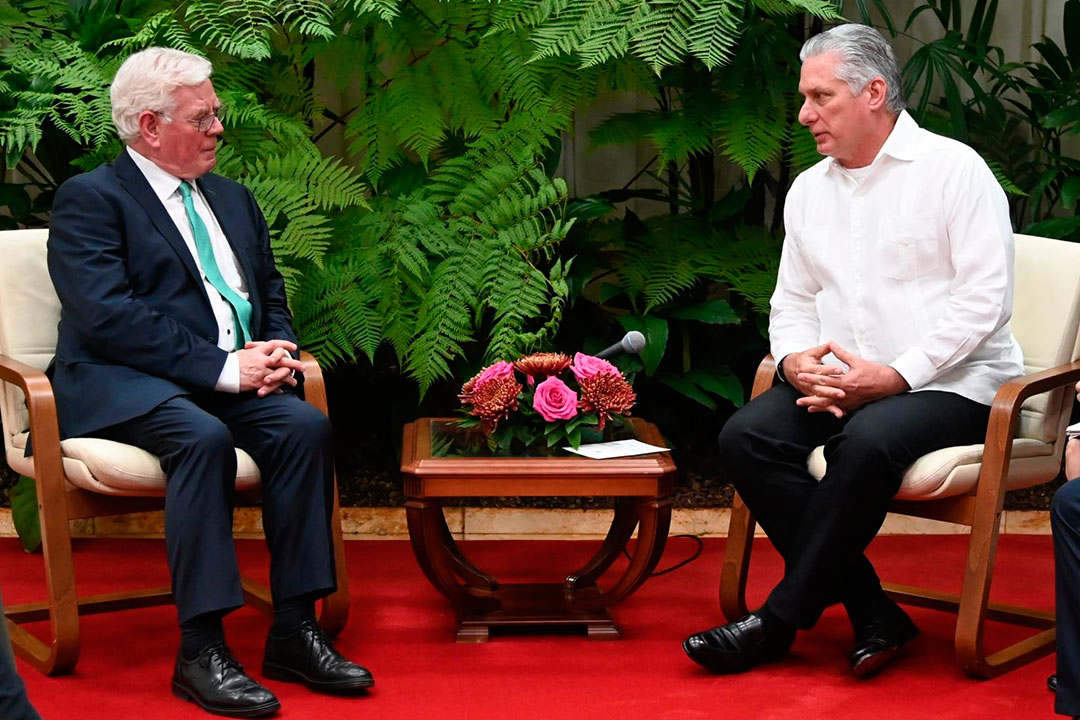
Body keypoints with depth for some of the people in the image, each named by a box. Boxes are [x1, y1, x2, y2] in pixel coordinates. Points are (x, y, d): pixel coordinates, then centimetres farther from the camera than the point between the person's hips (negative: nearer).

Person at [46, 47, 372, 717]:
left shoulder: (234, 198, 22)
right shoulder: (89, 199, -2)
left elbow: (271, 295, 25)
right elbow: (107, 315, -15)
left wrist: (272, 352, 0)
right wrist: (222, 367, -20)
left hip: (233, 379, 6)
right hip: (124, 385, -6)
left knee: (305, 424, -24)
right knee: (204, 436, -36)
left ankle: (295, 632, -21)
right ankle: (201, 651, -32)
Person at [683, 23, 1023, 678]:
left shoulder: (953, 169, -5)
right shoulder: (809, 190, 15)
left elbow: (985, 298, -12)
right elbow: (792, 301, 17)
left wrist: (897, 376, -19)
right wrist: (796, 363, -7)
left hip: (952, 382, -6)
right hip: (840, 381, 6)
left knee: (867, 441, -36)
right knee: (746, 437, -20)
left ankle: (779, 621, -21)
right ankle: (874, 616, -19)